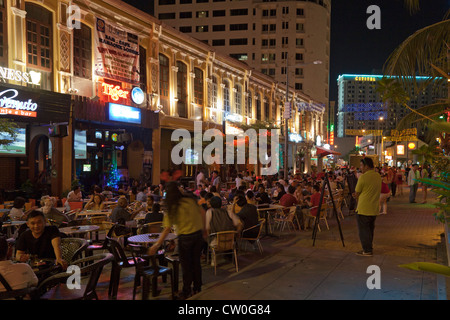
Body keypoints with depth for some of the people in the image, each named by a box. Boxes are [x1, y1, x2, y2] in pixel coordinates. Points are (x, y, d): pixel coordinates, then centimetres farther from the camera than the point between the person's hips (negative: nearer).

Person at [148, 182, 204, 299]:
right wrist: (202, 229, 20)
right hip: (198, 235, 4)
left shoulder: (173, 208, -11)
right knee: (196, 262, 16)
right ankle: (197, 289, 28)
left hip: (185, 238, -4)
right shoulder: (191, 200, -1)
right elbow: (201, 214, 7)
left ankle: (186, 292, 18)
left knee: (186, 265, 9)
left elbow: (167, 229, -15)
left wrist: (156, 245, -15)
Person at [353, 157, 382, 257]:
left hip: (364, 209, -7)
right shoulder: (378, 176, 7)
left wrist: (358, 201, 12)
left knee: (363, 230, 2)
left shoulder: (363, 177, -16)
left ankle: (367, 250, 5)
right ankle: (369, 248, 25)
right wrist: (358, 195, 12)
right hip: (374, 208, 8)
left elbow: (357, 193, -7)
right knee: (370, 229, 18)